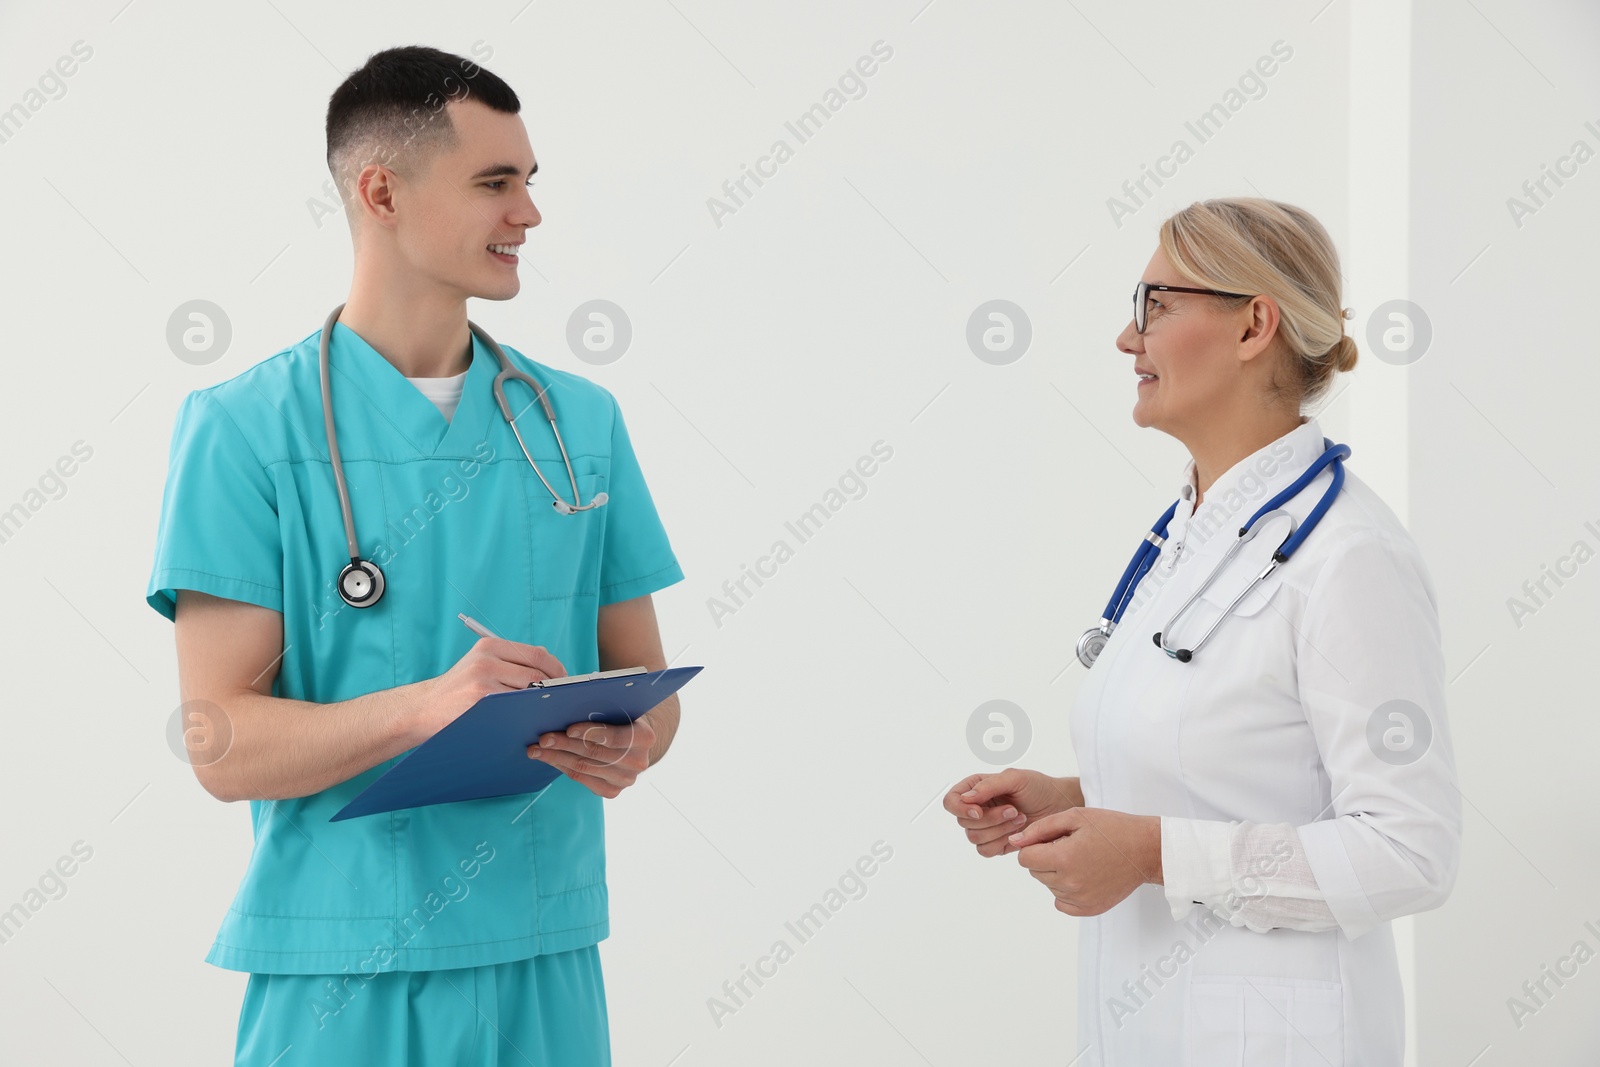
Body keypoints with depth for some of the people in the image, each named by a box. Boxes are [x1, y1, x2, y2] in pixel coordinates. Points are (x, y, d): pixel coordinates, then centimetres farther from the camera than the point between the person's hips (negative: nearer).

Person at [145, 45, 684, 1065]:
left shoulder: (581, 421, 9)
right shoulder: (245, 428, -5)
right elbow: (223, 745, -10)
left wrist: (630, 745, -12)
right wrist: (425, 706, -26)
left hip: (545, 962, 4)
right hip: (338, 974, -4)